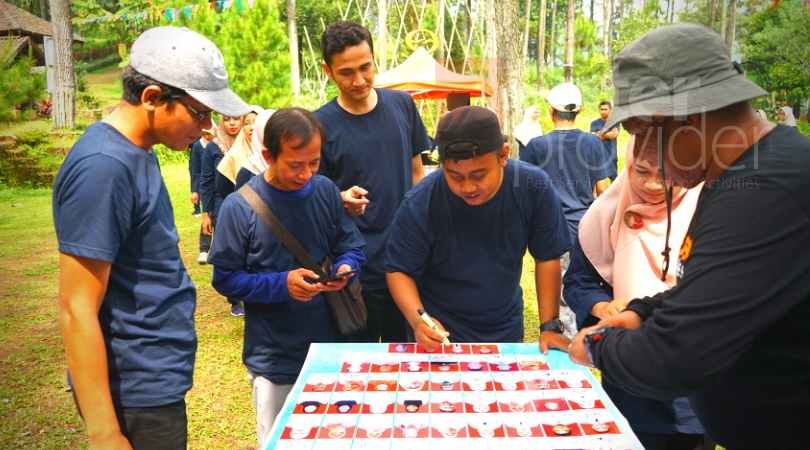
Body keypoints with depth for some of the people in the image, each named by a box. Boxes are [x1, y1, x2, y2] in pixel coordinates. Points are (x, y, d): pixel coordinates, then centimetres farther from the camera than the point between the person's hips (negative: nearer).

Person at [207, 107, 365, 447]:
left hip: (330, 348, 4)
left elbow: (352, 247, 6)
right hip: (274, 359, -3)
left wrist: (346, 268, -16)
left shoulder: (326, 191, -3)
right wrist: (281, 284, -22)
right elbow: (225, 278, -9)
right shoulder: (239, 207, -13)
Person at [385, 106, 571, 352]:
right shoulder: (419, 204, -26)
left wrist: (549, 327, -13)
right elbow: (399, 270, -16)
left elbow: (547, 259, -10)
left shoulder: (534, 187, -19)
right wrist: (417, 320, -32)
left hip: (507, 330, 3)